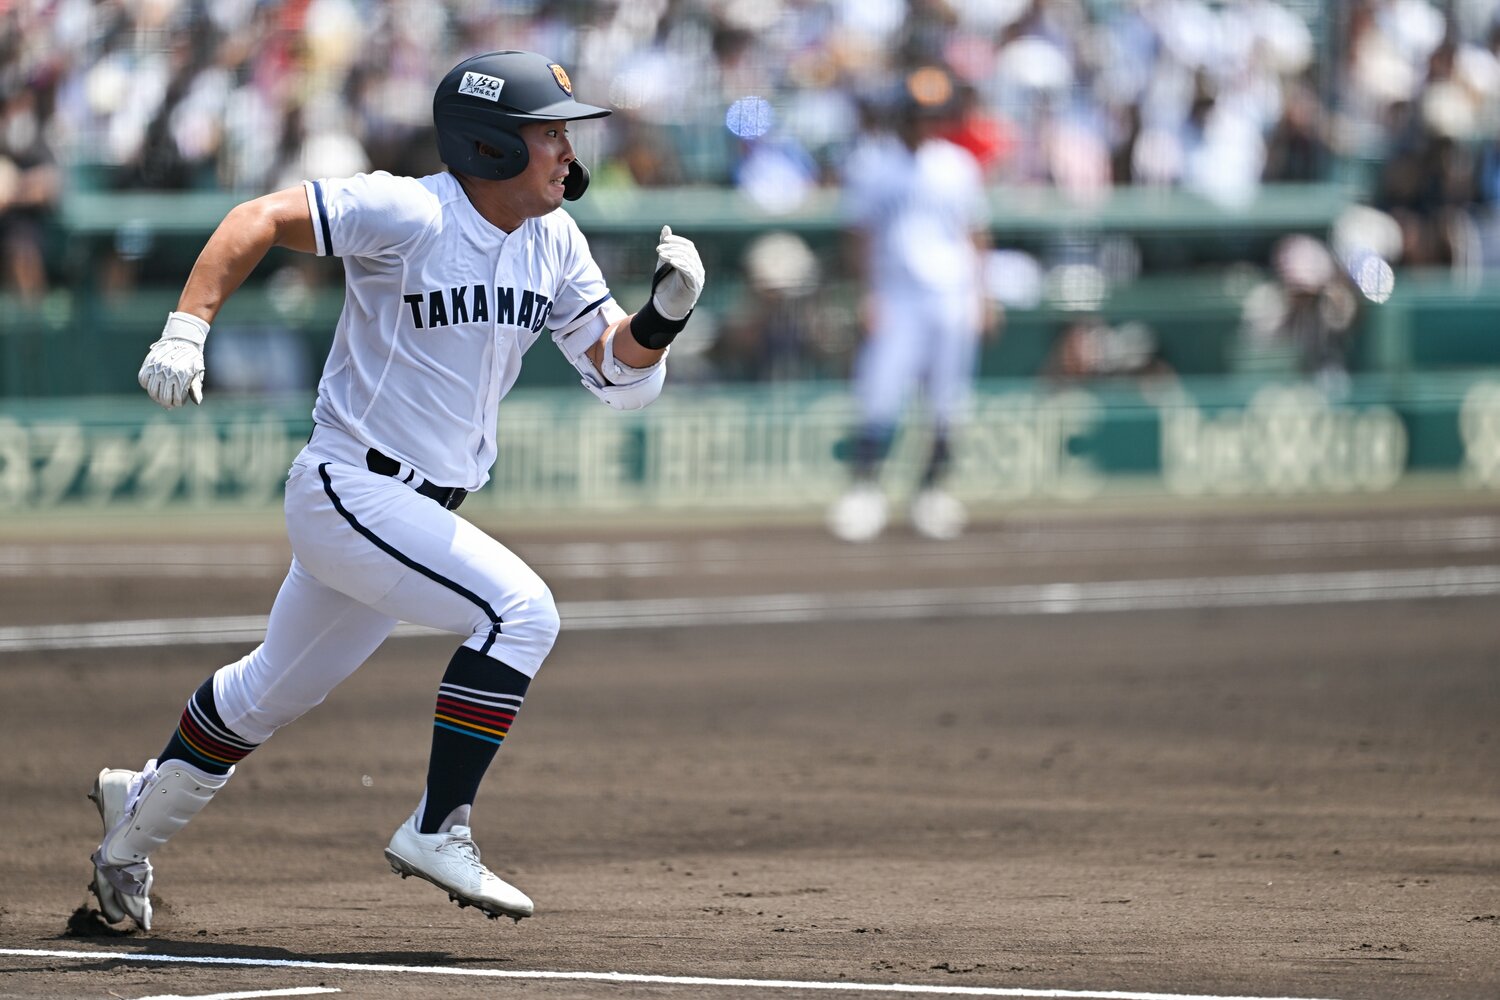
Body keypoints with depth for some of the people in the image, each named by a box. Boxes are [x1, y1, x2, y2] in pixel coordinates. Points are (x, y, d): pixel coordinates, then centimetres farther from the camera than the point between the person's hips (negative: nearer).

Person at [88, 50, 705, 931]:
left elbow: (621, 374, 3)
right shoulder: (409, 214, -19)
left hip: (421, 514, 8)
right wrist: (186, 331, -31)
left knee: (277, 690, 22)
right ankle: (438, 831, -17)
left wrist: (667, 310, -17)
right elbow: (260, 220, -20)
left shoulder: (555, 243, 3)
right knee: (519, 608, -24)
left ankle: (141, 812, 43)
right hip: (349, 490, -8)